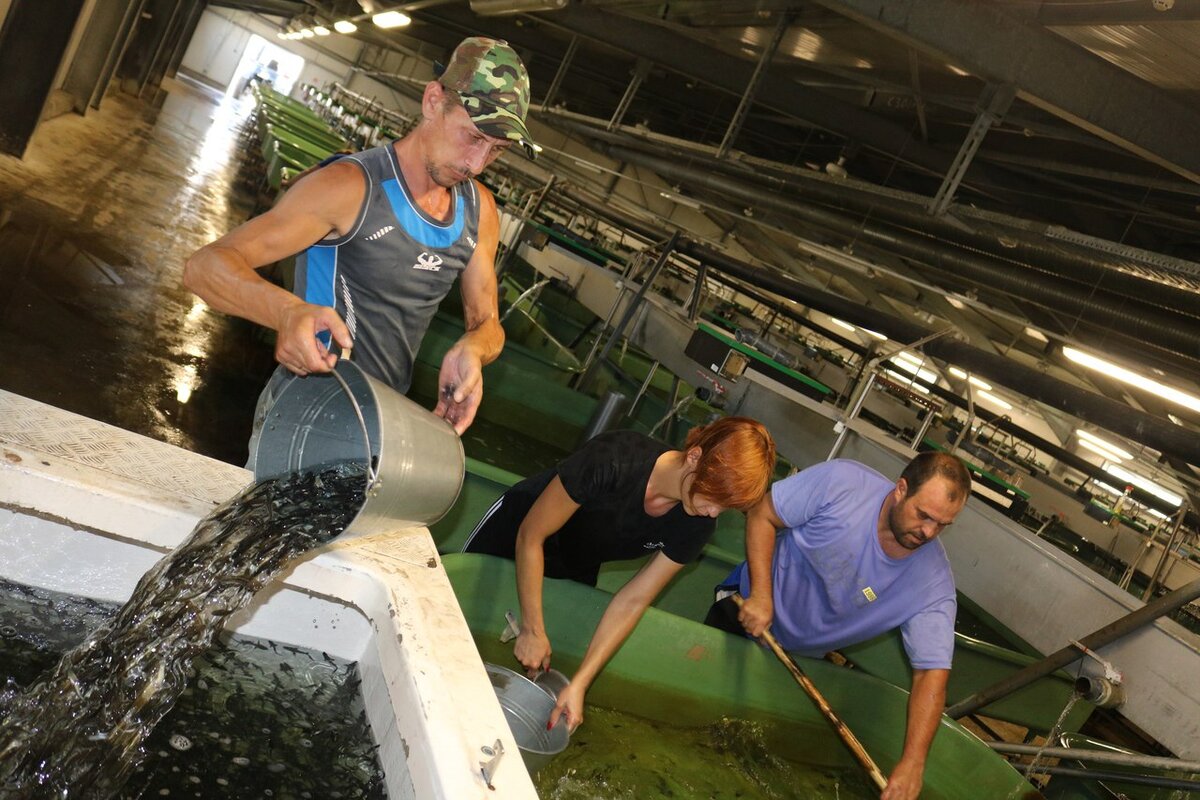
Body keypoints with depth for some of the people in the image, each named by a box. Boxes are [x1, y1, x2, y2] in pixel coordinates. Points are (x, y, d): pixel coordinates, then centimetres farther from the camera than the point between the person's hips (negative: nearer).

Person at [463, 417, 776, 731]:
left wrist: (579, 683, -28)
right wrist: (532, 629, -27)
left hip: (576, 571, 4)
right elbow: (531, 536, -30)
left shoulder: (697, 526, -26)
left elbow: (633, 600, -21)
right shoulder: (615, 459, -42)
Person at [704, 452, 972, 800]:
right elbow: (762, 514, -21)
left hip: (801, 655, 1)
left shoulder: (934, 584, -28)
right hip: (746, 604, -1)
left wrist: (912, 762, -39)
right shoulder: (840, 481, -33)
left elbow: (932, 673, -29)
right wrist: (761, 595, -30)